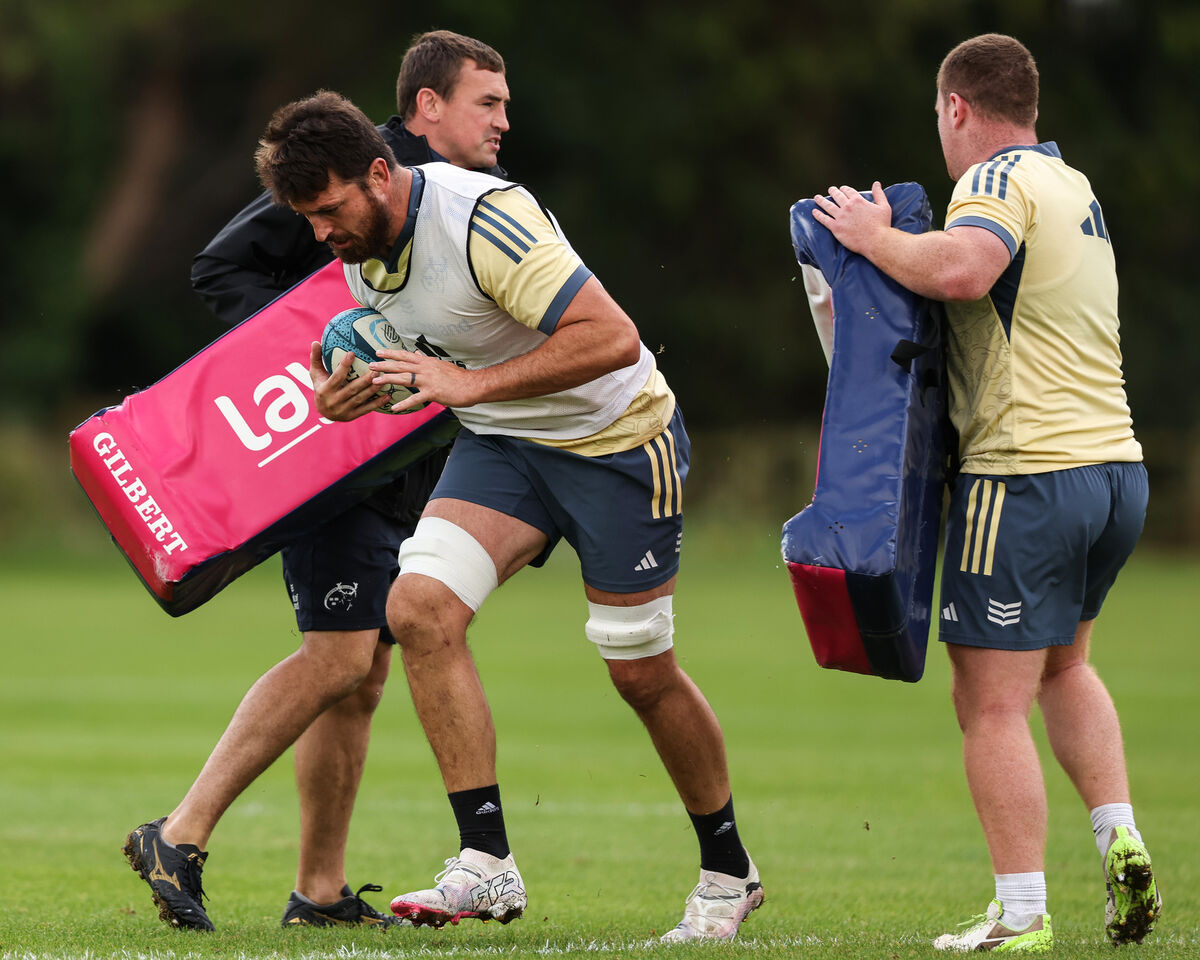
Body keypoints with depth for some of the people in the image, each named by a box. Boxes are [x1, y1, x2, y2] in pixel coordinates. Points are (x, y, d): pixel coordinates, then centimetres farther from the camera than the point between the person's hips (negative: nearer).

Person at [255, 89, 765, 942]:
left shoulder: (483, 220, -29)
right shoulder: (359, 250, -3)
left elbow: (613, 337, -33)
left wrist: (471, 383, -32)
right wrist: (353, 392, -5)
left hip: (617, 439, -7)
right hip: (501, 443, 7)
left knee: (641, 671, 2)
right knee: (418, 606, -16)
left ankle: (728, 870, 24)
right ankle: (487, 862, -14)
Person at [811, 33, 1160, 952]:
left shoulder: (1000, 179, -10)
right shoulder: (1076, 188, 18)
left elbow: (962, 268, -31)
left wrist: (874, 237, -14)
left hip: (1025, 473, -9)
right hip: (1118, 467, 9)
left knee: (991, 704, -4)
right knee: (1063, 666, 28)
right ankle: (1121, 840, 14)